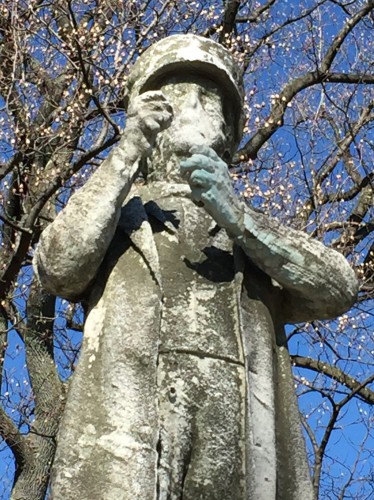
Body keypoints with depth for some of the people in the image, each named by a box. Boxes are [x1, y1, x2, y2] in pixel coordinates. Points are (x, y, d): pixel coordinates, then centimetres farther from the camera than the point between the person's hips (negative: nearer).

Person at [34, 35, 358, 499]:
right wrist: (126, 155, 0)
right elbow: (58, 268, 3)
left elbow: (337, 289, 8)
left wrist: (235, 215, -5)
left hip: (241, 430, 2)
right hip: (128, 407, -1)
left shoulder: (253, 227, 28)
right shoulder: (115, 208, 26)